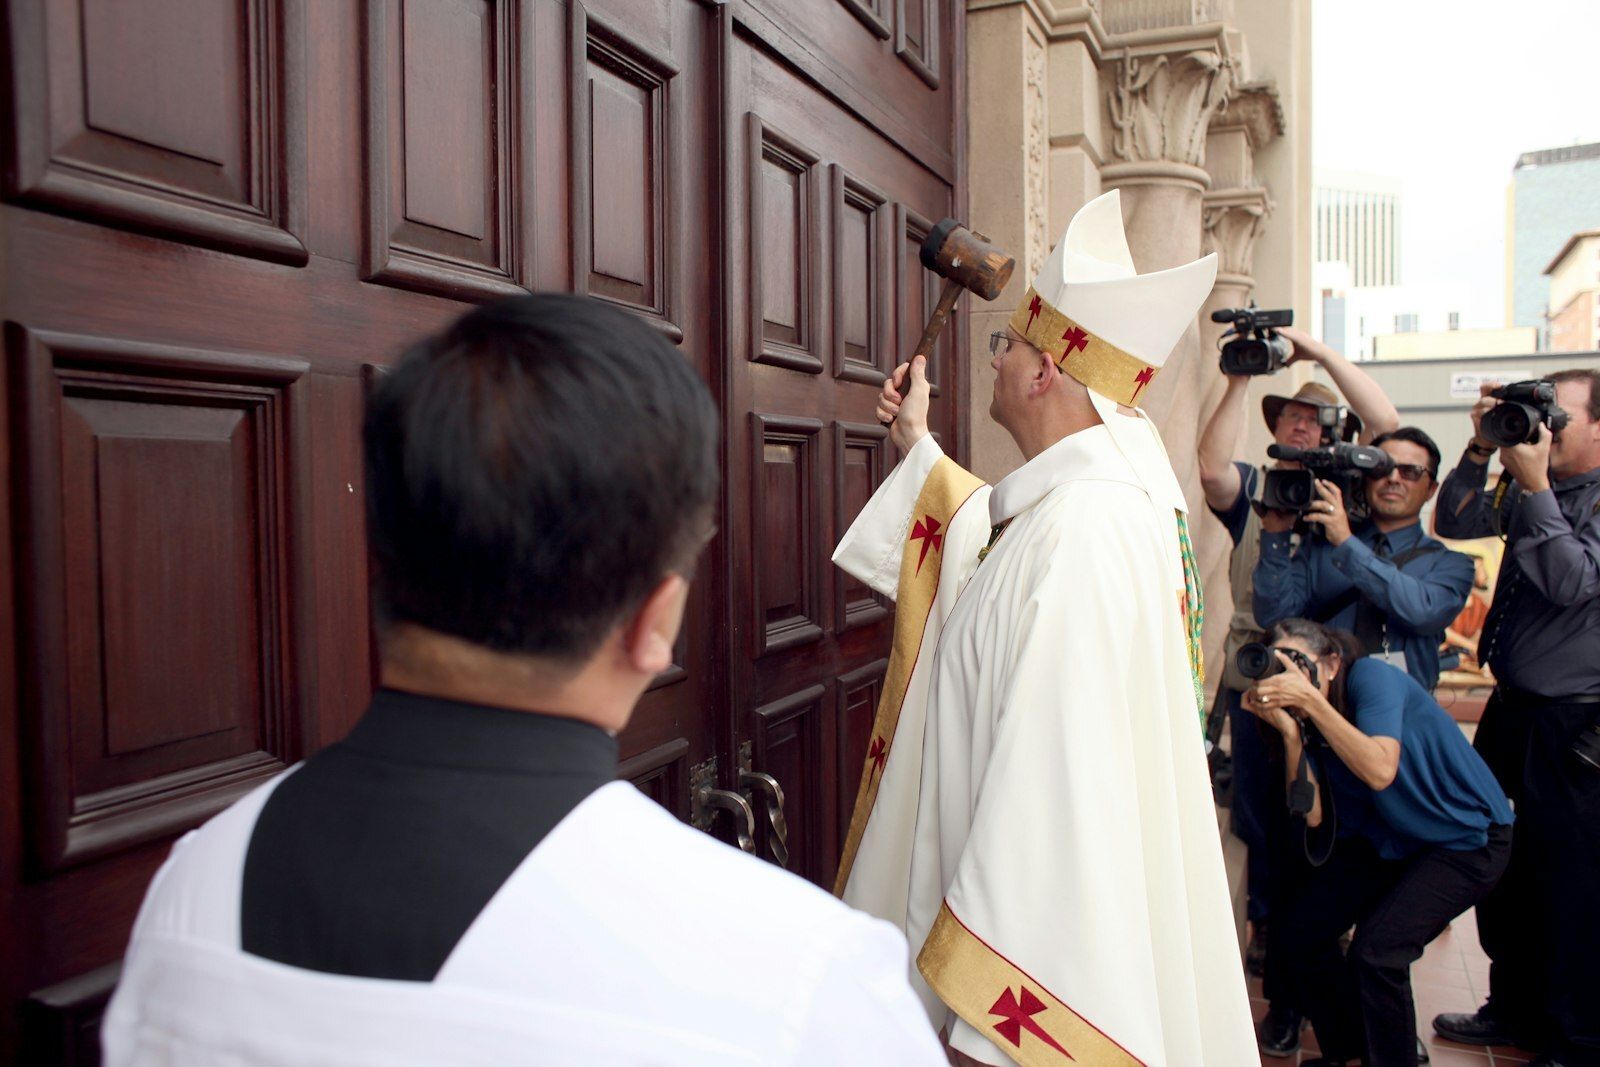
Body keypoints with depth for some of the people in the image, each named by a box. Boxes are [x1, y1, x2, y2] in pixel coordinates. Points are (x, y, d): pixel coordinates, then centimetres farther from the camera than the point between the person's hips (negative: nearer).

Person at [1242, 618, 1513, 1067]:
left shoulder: (1370, 676, -23)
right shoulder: (1309, 717, -5)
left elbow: (1380, 771, -37)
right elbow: (1313, 815, -14)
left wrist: (1310, 700, -40)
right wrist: (1290, 732, -25)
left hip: (1468, 840, -7)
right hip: (1388, 839, 7)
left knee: (1377, 949, -23)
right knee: (1298, 929, -1)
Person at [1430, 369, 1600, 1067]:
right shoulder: (1529, 487, 8)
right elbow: (1456, 523, 6)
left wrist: (1535, 485, -23)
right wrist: (1482, 450, -5)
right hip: (1512, 709, 8)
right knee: (1503, 868, 17)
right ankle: (1516, 1011, 35)